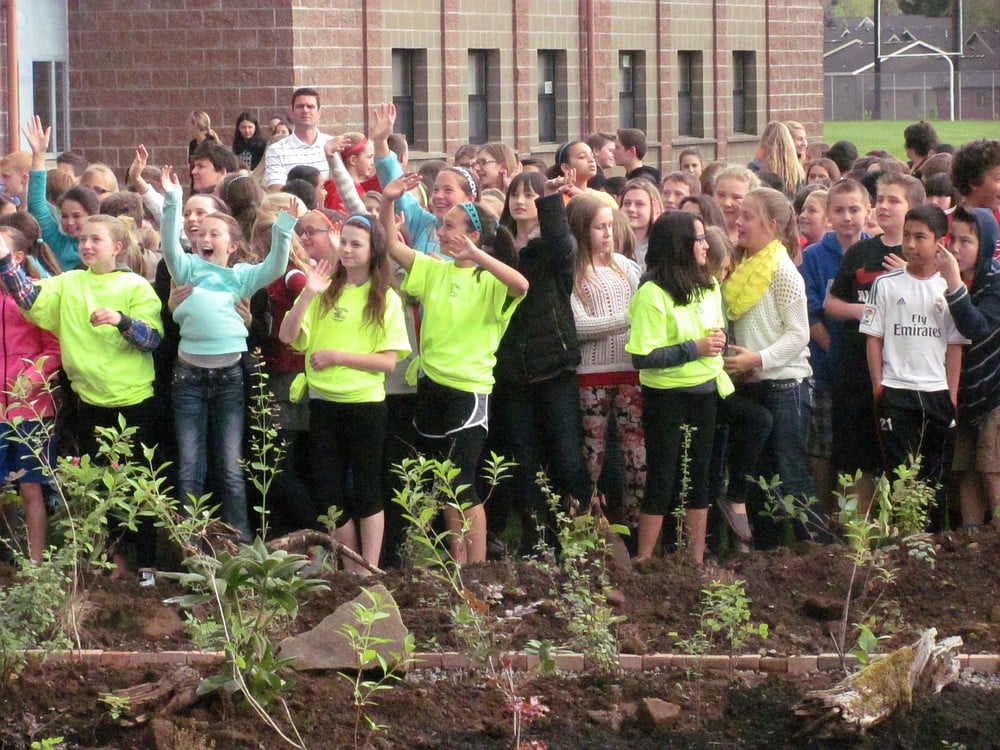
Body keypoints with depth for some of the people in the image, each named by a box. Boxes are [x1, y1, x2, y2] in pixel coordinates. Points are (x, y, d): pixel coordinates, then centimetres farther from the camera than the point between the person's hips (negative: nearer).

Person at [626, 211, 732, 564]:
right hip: (667, 397, -7)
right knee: (662, 482, 0)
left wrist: (718, 338, 0)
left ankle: (697, 562, 21)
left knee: (699, 479, 12)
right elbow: (641, 358, -22)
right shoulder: (652, 294, -17)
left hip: (704, 392, 7)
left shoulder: (709, 286, 6)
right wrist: (694, 349, -21)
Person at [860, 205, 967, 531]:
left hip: (938, 394, 1)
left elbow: (955, 346, 5)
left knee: (937, 476, 4)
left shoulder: (949, 287, 5)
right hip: (895, 394, -1)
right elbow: (874, 338, 3)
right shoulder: (887, 284, 2)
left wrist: (952, 396, -1)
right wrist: (878, 388, -3)